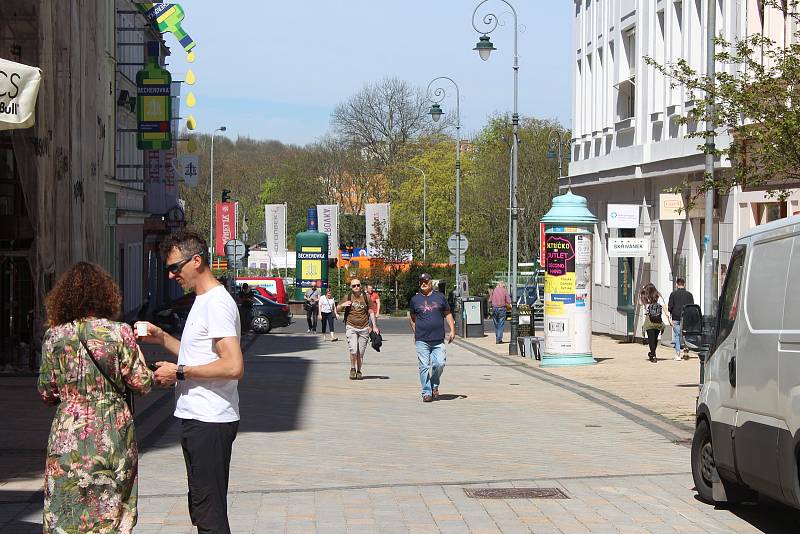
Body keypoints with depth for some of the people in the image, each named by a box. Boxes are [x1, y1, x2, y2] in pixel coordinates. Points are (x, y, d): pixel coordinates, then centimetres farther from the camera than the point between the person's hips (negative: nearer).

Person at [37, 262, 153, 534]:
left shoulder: (54, 336, -1)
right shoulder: (120, 332, -7)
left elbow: (46, 392, 4)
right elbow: (141, 383, -5)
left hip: (68, 435, 1)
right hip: (113, 434, -1)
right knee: (112, 509, 9)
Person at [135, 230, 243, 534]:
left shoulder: (216, 303, -16)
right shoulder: (203, 301, 17)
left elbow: (233, 366, -25)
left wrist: (179, 372, -18)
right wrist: (161, 338, 14)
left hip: (209, 423, -11)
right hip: (197, 418, 11)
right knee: (201, 510, 17)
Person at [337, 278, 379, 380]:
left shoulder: (366, 297, 6)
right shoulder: (348, 297, 5)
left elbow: (371, 312, 11)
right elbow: (337, 309, 12)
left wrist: (374, 326, 5)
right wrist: (342, 305, -11)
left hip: (364, 328, 1)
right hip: (351, 327, -1)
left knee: (360, 353, 2)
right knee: (353, 350, -15)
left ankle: (359, 371, 17)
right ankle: (352, 369, 6)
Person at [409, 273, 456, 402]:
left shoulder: (440, 297, 9)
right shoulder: (415, 299, 8)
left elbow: (448, 314, 15)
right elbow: (412, 317, 18)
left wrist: (452, 330, 6)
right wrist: (415, 333, 12)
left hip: (438, 340, 1)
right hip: (422, 340, 0)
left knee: (439, 364, -8)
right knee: (424, 367, -3)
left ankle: (434, 385, 18)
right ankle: (426, 392, 5)